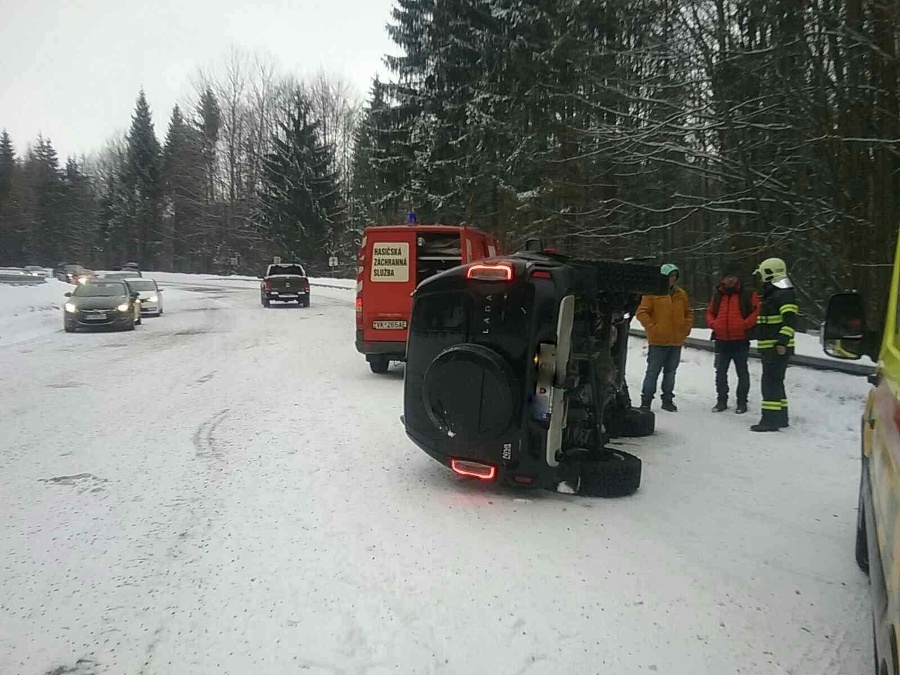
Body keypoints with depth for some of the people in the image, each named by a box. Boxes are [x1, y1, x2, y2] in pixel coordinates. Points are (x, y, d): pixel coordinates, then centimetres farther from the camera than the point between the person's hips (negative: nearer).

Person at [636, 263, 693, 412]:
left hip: (677, 341, 5)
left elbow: (688, 313, 21)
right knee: (653, 372, -2)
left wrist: (686, 327, 8)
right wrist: (652, 327, -15)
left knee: (670, 372, 13)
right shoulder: (653, 293, -6)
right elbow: (641, 312, -9)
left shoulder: (681, 294, 11)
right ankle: (646, 401, 5)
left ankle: (668, 399, 22)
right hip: (658, 341, -5)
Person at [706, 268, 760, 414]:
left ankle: (742, 402, 12)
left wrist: (744, 324, -18)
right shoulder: (717, 295, 11)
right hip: (722, 341, 4)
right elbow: (710, 312, 17)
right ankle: (721, 401, 20)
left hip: (741, 340, -4)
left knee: (742, 372, 5)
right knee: (721, 372, 9)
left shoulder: (748, 294, -3)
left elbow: (757, 312, -9)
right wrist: (713, 324, -2)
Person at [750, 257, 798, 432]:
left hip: (778, 348, -11)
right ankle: (780, 417, 24)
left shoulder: (785, 294, -13)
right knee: (775, 382, 15)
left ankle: (770, 419, -13)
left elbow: (790, 320, -23)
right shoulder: (772, 294, 20)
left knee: (770, 382, -12)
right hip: (770, 347, 11)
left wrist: (782, 341, -29)